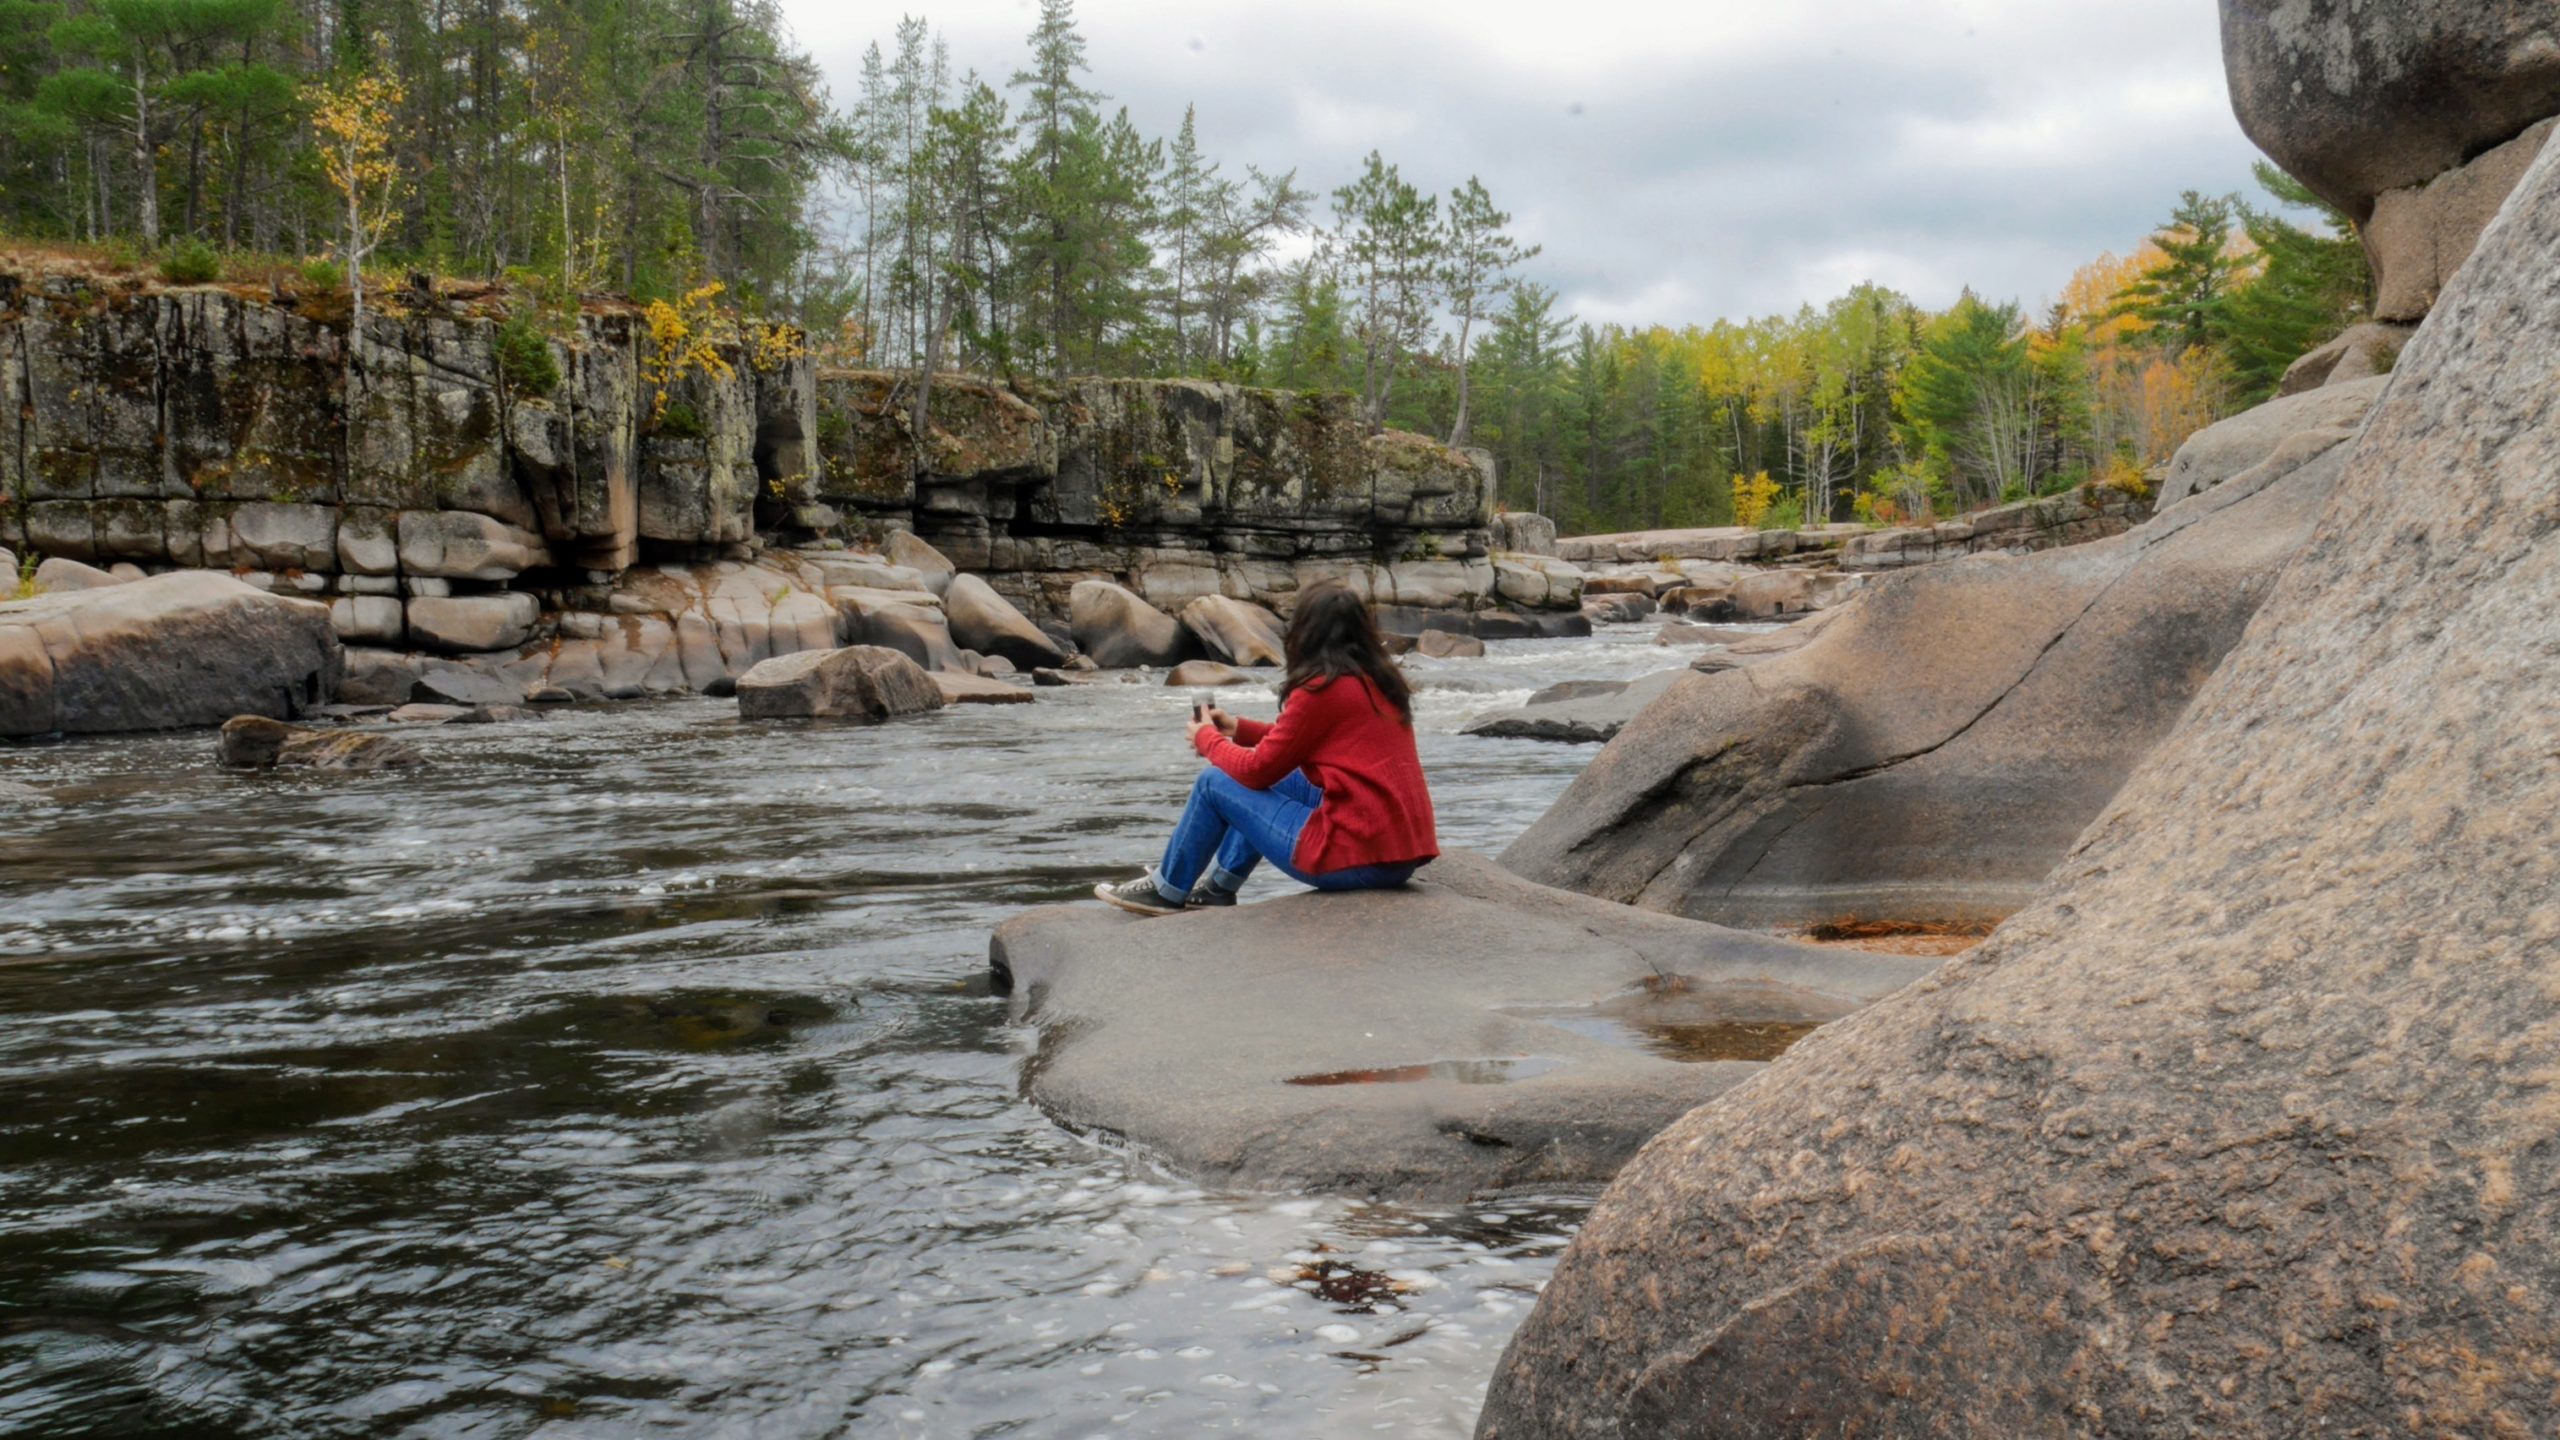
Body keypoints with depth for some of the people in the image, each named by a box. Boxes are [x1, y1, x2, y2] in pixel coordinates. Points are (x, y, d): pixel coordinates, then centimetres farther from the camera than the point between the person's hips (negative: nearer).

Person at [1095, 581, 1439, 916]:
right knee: (1277, 779, 26)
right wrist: (1241, 729, 25)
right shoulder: (1382, 681, 11)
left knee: (1215, 783, 7)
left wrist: (1208, 738, 14)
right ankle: (1219, 885, 34)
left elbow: (1258, 770, -4)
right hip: (1405, 854, 8)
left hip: (1357, 861, -8)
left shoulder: (1321, 689, -13)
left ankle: (1168, 891, 26)